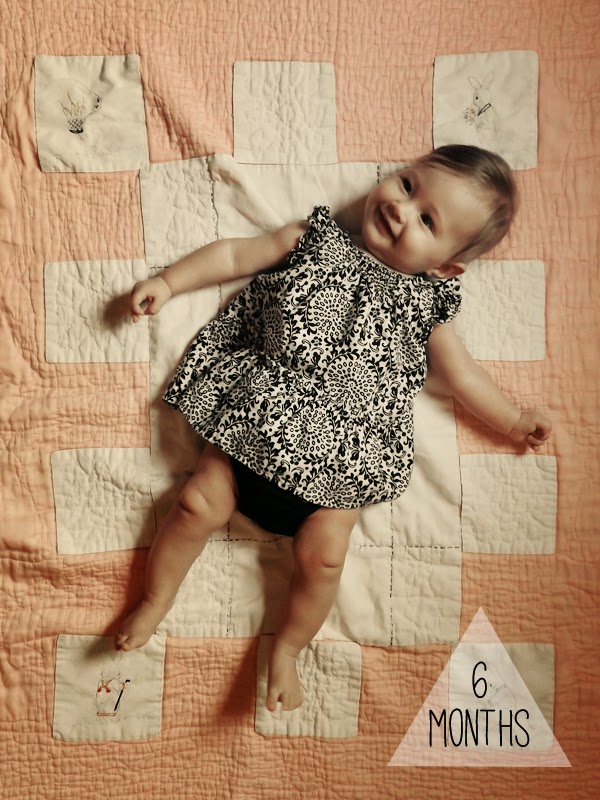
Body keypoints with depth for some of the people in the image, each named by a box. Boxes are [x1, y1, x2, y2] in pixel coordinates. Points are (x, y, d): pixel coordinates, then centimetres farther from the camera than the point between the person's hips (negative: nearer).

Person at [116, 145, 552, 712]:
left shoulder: (426, 303, 6)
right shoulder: (316, 239, 6)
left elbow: (462, 374, 14)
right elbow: (236, 255, 11)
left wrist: (514, 422, 14)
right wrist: (169, 282, 6)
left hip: (338, 453, 0)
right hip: (258, 420, 1)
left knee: (323, 555, -9)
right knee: (200, 504, -6)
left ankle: (285, 652, 18)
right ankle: (153, 604, 19)